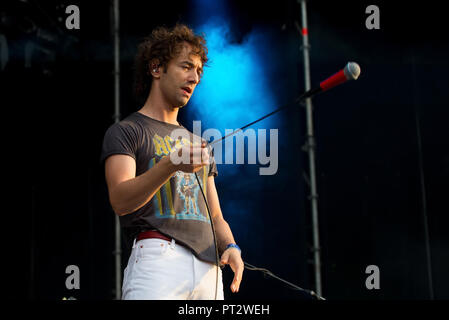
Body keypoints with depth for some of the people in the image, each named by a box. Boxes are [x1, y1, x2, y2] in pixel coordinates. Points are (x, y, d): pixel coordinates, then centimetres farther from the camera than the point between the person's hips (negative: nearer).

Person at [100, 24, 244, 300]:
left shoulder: (199, 144, 26)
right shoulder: (125, 132, 6)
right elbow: (120, 200, -11)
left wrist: (230, 247, 2)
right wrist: (171, 165, -27)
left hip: (209, 266, 6)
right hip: (157, 257, -6)